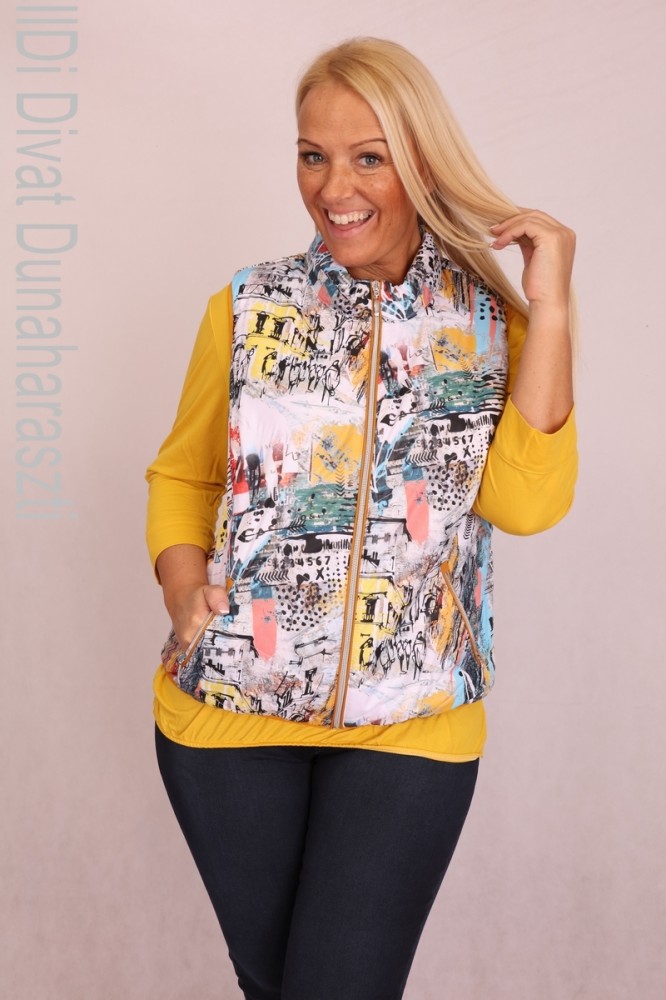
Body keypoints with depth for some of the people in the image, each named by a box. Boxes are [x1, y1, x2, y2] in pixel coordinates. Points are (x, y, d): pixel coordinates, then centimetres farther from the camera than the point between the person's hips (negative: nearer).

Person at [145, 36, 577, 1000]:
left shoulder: (492, 322, -3)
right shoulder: (248, 310, -1)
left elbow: (525, 502, -16)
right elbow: (182, 474, 9)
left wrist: (550, 309, -18)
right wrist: (183, 585, -9)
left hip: (411, 726, -1)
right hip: (227, 705, 2)